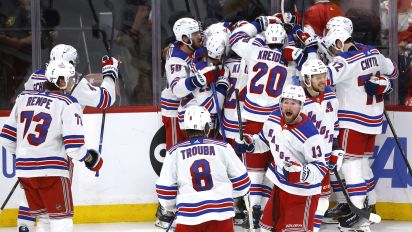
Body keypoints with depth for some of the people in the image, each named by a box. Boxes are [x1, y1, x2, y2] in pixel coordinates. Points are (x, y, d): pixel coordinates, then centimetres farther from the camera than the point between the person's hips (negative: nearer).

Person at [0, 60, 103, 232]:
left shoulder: (24, 97, 9)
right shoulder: (67, 104, -9)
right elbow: (74, 145, -13)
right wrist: (89, 158, 6)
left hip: (24, 169, 6)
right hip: (51, 171, -6)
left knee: (44, 218, 18)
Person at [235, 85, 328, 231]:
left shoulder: (309, 135, -27)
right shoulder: (274, 119, -5)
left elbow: (320, 168, -23)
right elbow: (264, 141, 16)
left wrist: (300, 173, -39)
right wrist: (247, 143, 0)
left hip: (303, 191, -7)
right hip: (280, 185, 7)